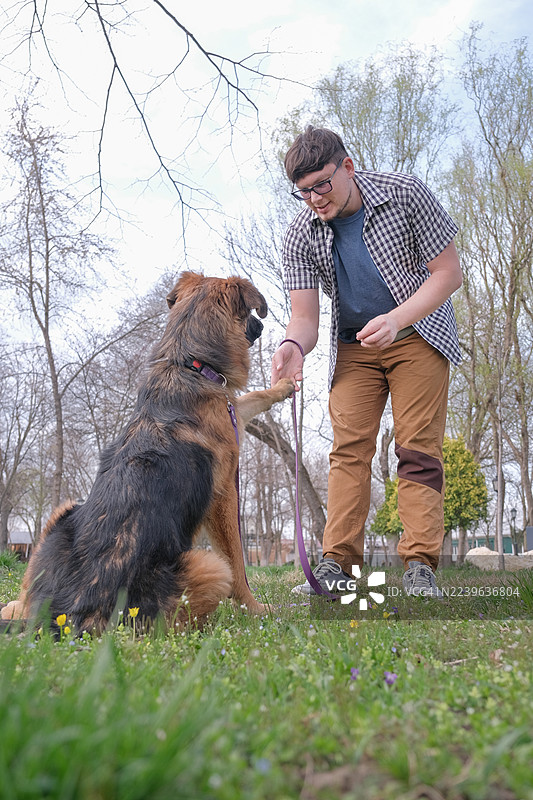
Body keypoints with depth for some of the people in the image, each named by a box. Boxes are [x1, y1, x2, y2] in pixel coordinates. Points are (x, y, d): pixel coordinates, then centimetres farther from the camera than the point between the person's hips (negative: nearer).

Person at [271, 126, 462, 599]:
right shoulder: (301, 235, -11)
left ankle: (420, 567, -10)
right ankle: (337, 565, -9)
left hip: (418, 335, -2)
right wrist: (295, 346, -38)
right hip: (353, 347, 2)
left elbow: (449, 271, -14)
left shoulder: (406, 195, -16)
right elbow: (305, 316, -13)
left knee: (418, 448, -11)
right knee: (349, 449, -8)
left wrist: (395, 319, -29)